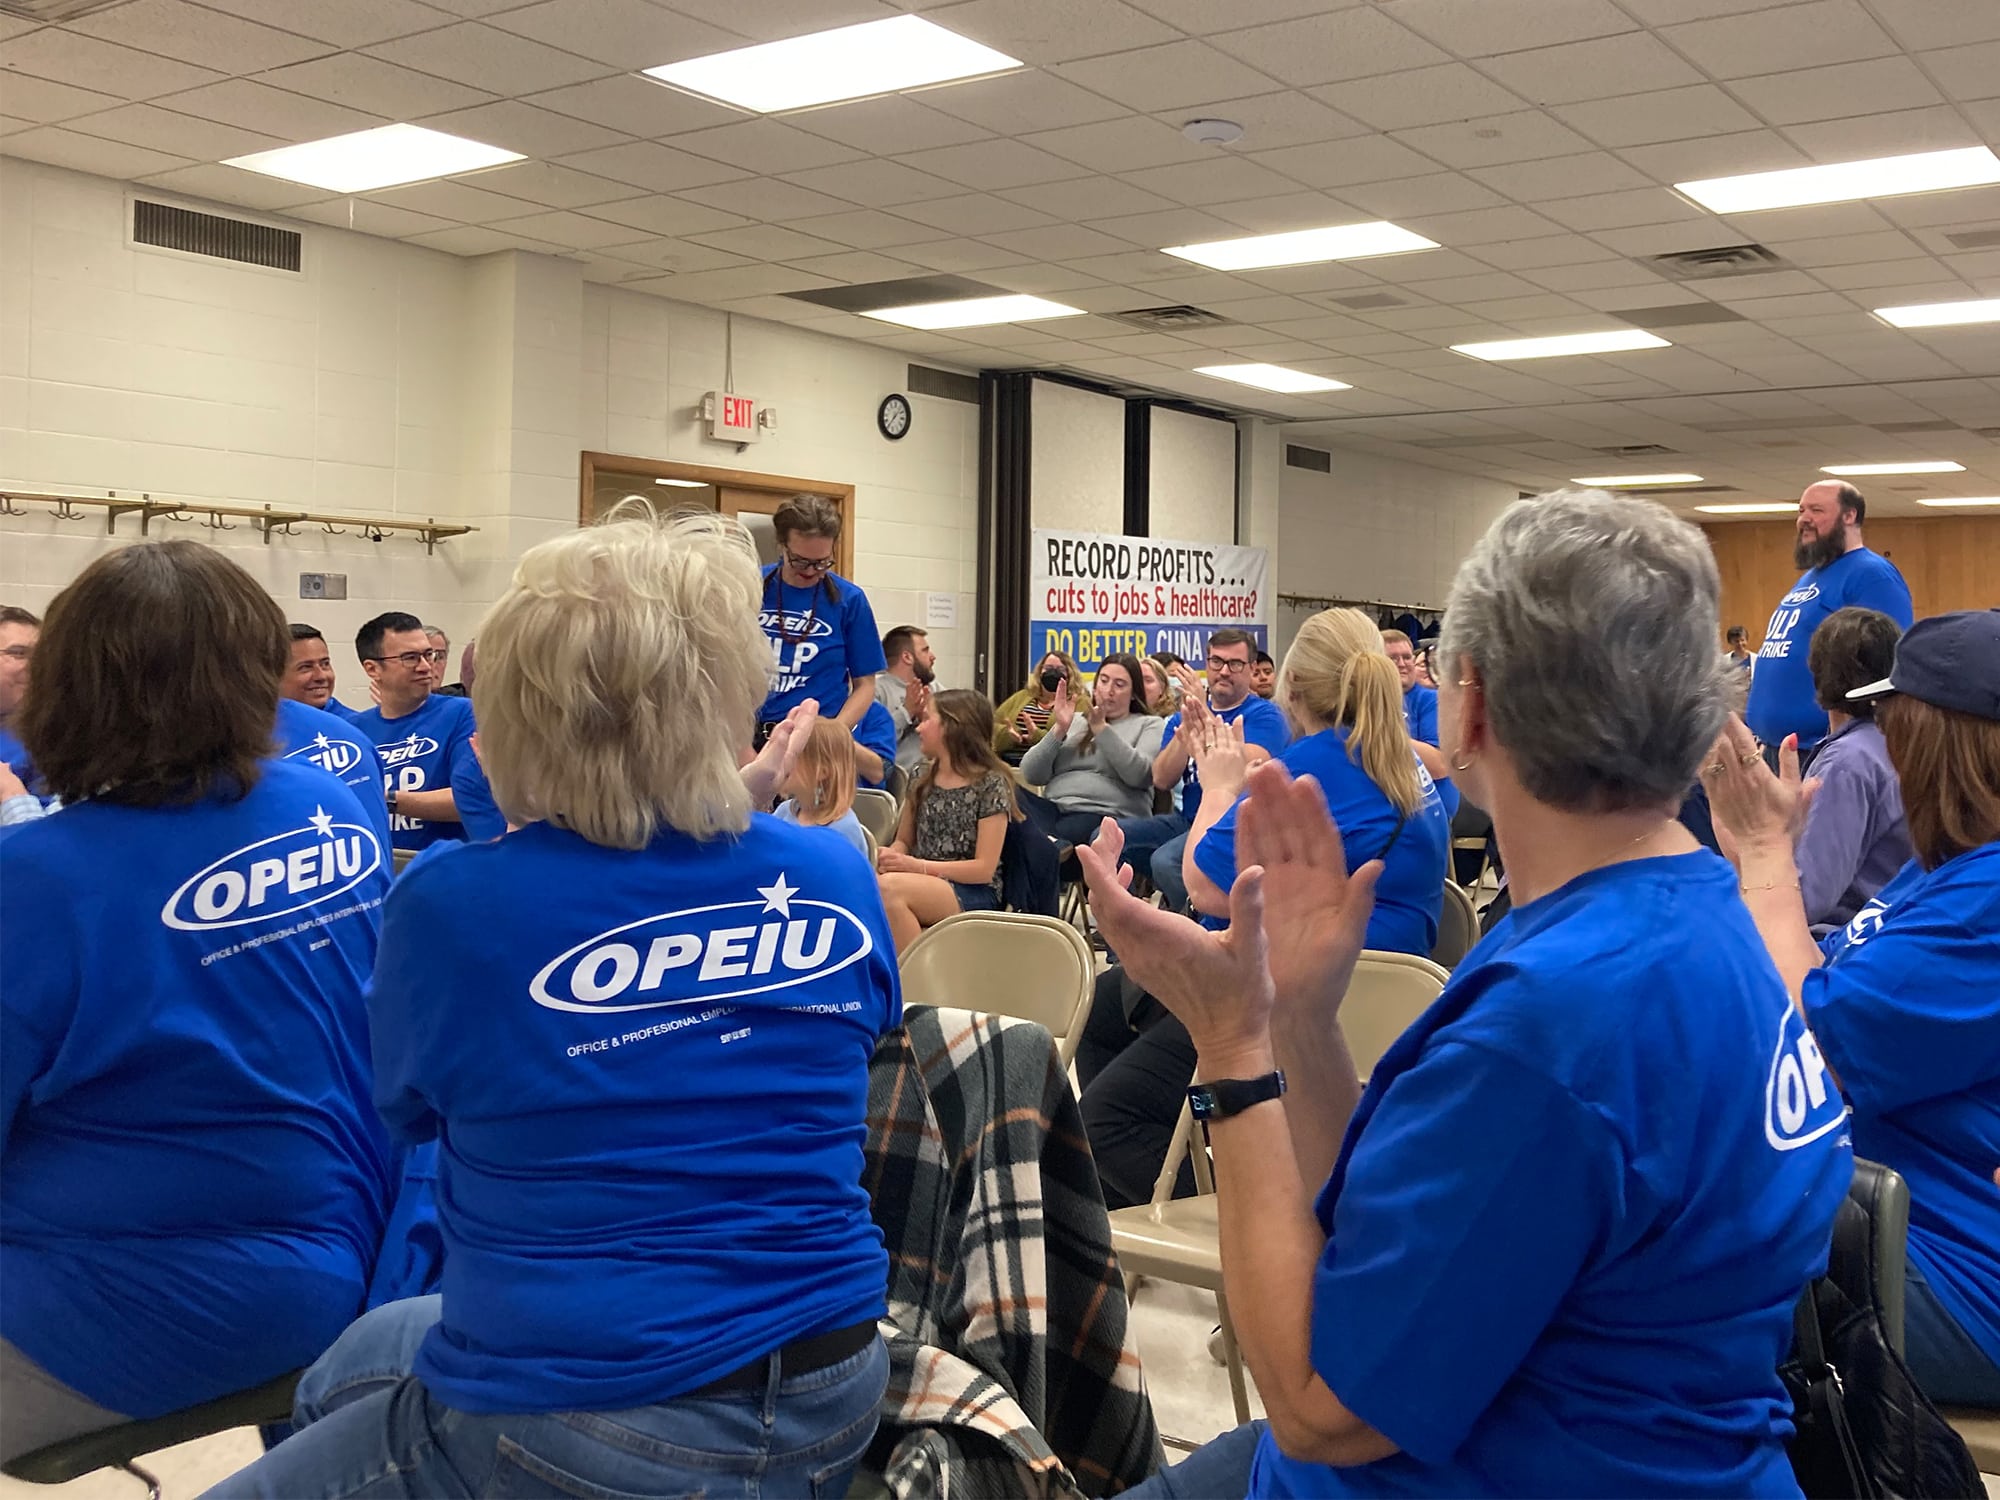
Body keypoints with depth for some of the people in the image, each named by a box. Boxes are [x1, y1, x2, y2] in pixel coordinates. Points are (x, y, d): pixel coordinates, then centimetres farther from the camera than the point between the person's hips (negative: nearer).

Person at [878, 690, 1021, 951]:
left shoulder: (991, 784, -5)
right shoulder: (922, 778, 14)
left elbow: (984, 868, -8)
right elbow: (903, 840, 18)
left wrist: (919, 866, -17)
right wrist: (891, 856, -6)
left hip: (975, 893, -5)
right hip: (923, 885, 5)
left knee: (891, 887, -34)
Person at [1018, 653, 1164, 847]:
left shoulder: (1148, 725, 14)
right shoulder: (1074, 721, 24)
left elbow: (1140, 776, -8)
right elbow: (1031, 775, 12)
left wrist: (1100, 727, -10)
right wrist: (1059, 729, 0)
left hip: (1109, 816, -4)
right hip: (1054, 811, 4)